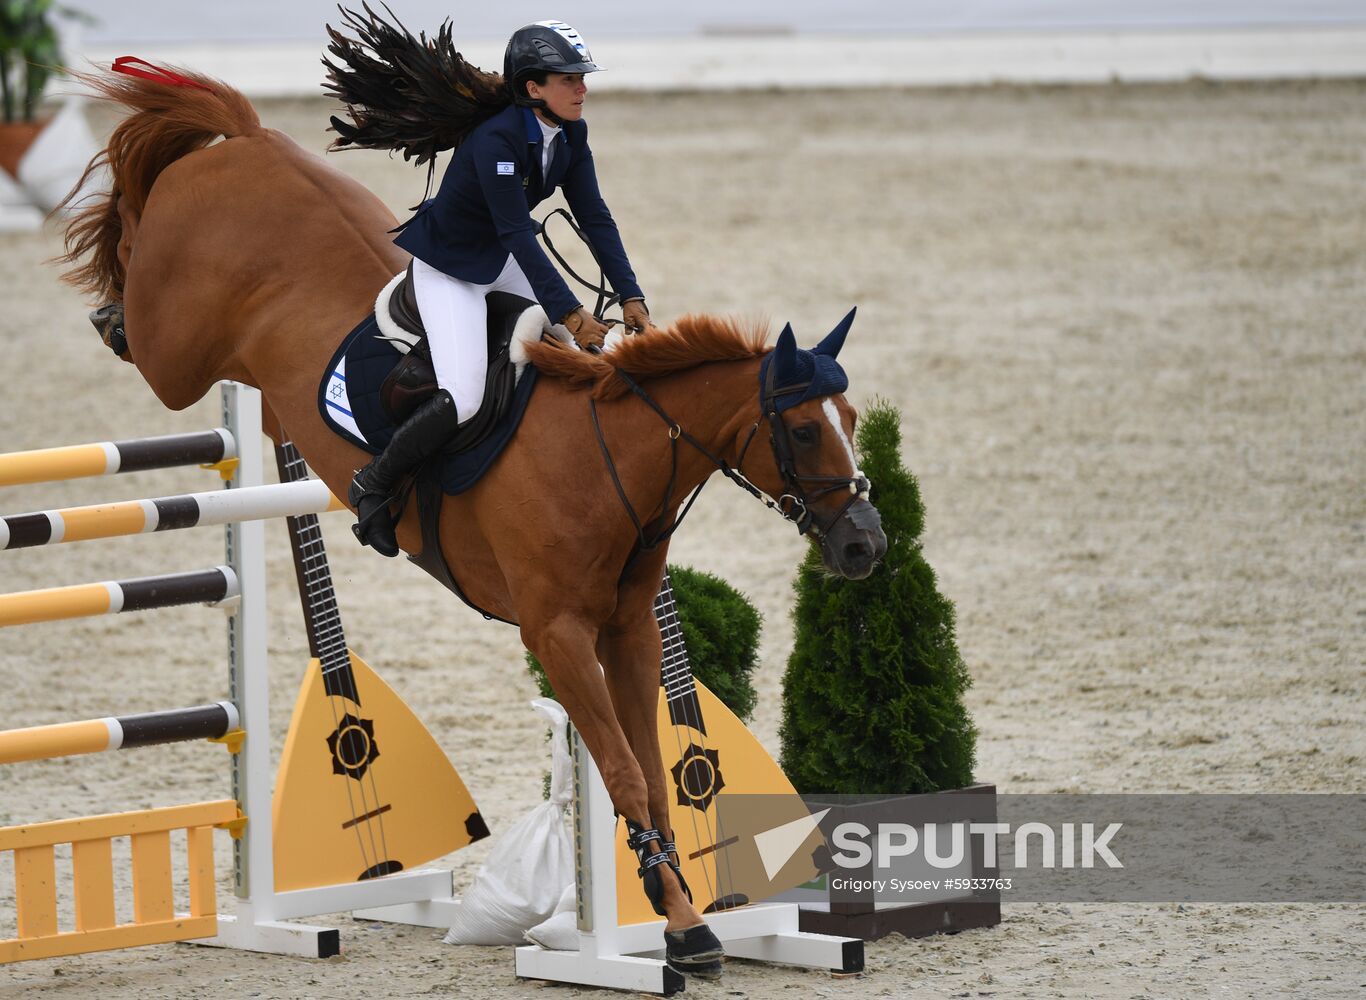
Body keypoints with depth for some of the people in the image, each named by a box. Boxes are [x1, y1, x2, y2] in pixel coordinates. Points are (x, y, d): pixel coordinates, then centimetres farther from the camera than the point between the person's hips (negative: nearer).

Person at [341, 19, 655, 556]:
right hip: (447, 266, -9)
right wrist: (570, 314, -32)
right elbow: (518, 235, -32)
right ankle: (374, 484, -1)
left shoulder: (571, 135, -6)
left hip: (501, 263, 9)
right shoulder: (496, 139, -31)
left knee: (593, 346, 5)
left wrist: (630, 298, -12)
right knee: (463, 399, -23)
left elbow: (595, 218, -4)